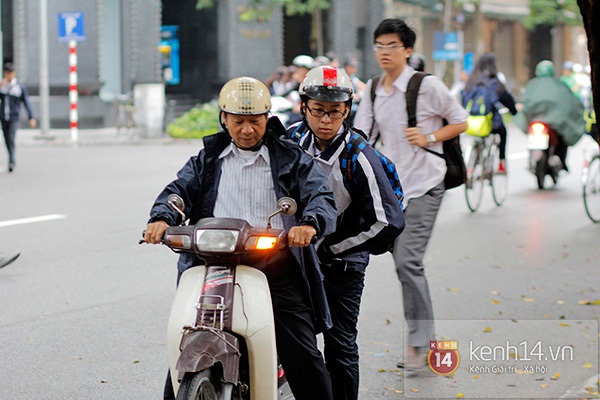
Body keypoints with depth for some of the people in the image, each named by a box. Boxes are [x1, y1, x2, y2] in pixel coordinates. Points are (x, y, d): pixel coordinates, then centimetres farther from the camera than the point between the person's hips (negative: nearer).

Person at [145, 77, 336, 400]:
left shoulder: (291, 159, 11)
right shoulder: (207, 160, 18)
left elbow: (321, 196, -2)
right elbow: (179, 189, 6)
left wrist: (310, 223, -27)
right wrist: (161, 218, -18)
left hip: (277, 269, -1)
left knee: (304, 358, -6)